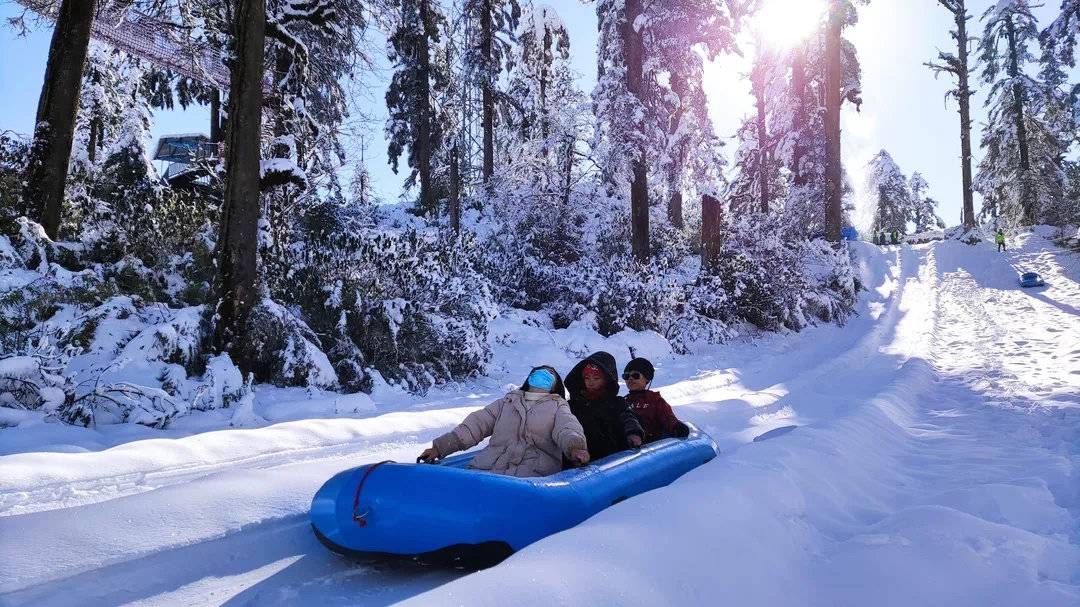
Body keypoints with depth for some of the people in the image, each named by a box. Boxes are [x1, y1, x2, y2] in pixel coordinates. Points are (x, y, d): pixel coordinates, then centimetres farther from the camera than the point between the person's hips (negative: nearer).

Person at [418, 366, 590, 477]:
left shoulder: (558, 407, 22)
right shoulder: (508, 401, 30)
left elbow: (567, 429, 1)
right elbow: (476, 424, 21)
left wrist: (575, 447, -24)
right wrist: (441, 446, 9)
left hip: (533, 474, -3)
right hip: (488, 467, 3)